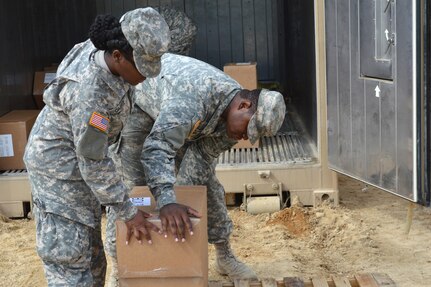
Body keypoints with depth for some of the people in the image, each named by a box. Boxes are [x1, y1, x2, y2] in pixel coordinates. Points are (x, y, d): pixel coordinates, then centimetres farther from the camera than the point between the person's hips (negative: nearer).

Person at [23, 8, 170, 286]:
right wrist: (128, 212, -20)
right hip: (59, 169, -9)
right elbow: (93, 163, -27)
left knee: (92, 255, 17)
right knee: (69, 256, -4)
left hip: (77, 161, 9)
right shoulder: (89, 91, -35)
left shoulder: (99, 51, -10)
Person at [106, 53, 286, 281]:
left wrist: (185, 193, -20)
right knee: (129, 184, -12)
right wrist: (167, 201, -66)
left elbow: (202, 158, -11)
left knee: (206, 180, 4)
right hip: (137, 105, -7)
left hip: (178, 113, 7)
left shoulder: (232, 116, -19)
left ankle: (224, 255, 17)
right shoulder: (195, 97, -45)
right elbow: (157, 149, -54)